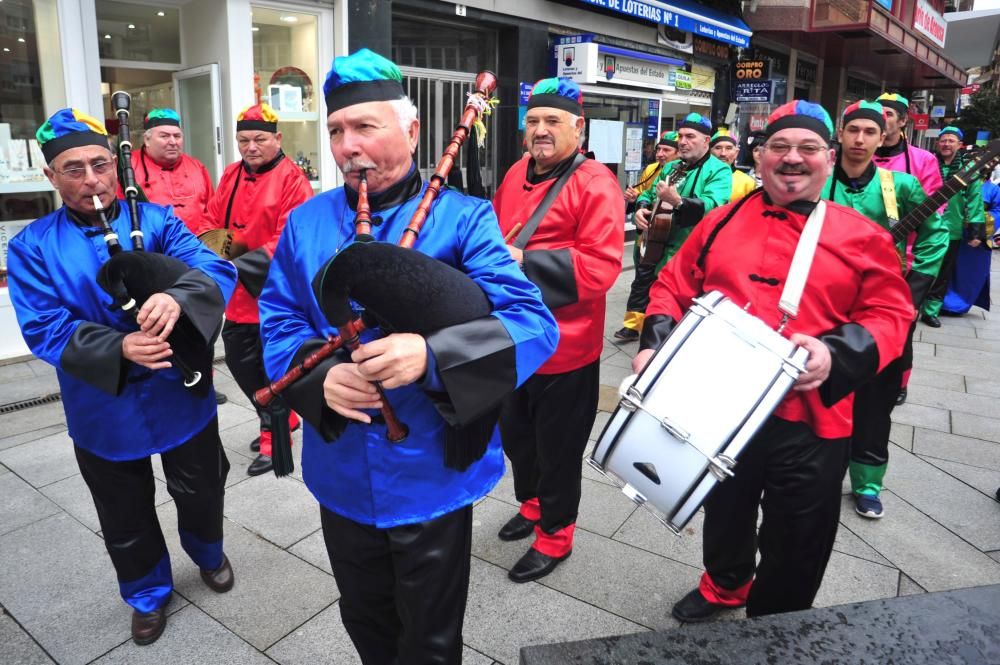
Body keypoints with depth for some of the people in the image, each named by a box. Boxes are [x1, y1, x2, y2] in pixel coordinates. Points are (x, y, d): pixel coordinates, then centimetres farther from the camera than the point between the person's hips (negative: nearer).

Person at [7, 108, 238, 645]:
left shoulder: (157, 220, -5)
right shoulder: (32, 247, -5)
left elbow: (216, 271, -20)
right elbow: (45, 328, -14)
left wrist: (178, 297, -43)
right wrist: (119, 348, -32)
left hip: (181, 399, 0)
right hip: (102, 414, 1)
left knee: (200, 493, 20)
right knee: (126, 518, 19)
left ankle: (209, 554, 52)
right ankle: (149, 595, 45)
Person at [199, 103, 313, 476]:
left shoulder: (292, 180, -13)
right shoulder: (231, 175, 10)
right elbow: (213, 221, 15)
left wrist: (241, 265, -26)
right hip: (237, 293, 8)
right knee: (239, 360, 16)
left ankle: (273, 436, 20)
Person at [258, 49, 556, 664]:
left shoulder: (463, 219, -12)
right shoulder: (305, 222, 2)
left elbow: (533, 324, -21)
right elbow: (278, 322, 2)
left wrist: (432, 354, -38)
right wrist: (320, 373, -21)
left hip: (432, 477, -3)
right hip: (342, 477, 4)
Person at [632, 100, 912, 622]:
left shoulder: (862, 237, -1)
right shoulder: (722, 222, 5)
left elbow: (889, 314, -3)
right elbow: (674, 284, 7)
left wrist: (837, 353, -21)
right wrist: (656, 341, -8)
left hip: (808, 419, -2)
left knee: (795, 545, 14)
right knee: (724, 512, 25)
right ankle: (724, 585, 54)